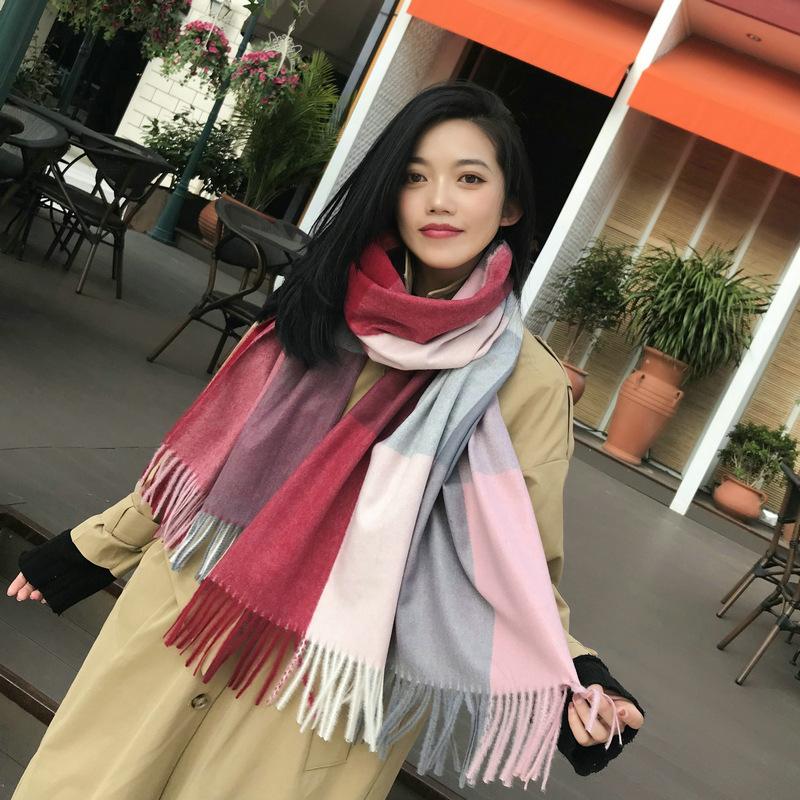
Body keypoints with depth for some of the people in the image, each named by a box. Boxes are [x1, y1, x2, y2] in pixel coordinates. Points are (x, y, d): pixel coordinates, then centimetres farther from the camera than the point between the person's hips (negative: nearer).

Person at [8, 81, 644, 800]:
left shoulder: (528, 382, -10)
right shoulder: (329, 302, 0)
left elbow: (520, 566, -3)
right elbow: (211, 447, 9)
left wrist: (572, 679, -21)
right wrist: (98, 546, 16)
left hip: (327, 686, -3)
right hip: (183, 615, 4)